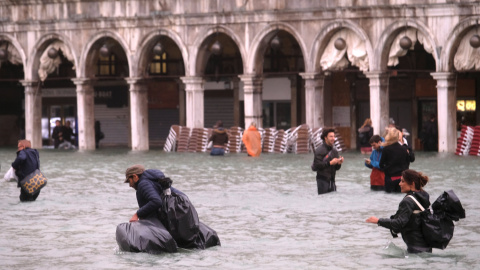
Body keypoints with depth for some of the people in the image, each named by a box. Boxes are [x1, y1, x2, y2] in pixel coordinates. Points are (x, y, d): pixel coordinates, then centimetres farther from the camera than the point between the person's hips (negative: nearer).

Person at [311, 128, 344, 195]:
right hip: (323, 180, -6)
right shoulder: (320, 150, -9)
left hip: (331, 180, 7)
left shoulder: (334, 150, 12)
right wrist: (330, 163, -21)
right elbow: (316, 165, -19)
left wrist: (339, 163, -6)